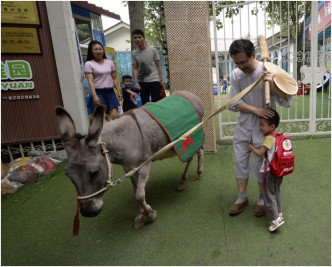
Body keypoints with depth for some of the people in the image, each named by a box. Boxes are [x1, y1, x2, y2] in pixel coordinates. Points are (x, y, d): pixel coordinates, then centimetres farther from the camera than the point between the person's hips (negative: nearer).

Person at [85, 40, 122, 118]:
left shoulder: (110, 62, 13)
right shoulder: (89, 64, 1)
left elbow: (114, 78, 16)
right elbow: (90, 81, -8)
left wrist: (119, 91, 8)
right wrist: (94, 96, -20)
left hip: (110, 91, 4)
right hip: (98, 92, -3)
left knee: (115, 116, -6)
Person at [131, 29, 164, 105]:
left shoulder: (153, 50, -2)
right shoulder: (134, 53, 5)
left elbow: (158, 66, 2)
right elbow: (135, 69, 5)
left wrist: (161, 80, -2)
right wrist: (136, 82, -6)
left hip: (154, 81, -3)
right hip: (142, 82, 3)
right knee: (144, 104, 9)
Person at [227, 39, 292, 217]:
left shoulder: (269, 71, -12)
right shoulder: (235, 75, -5)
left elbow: (286, 101, -12)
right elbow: (234, 103, -4)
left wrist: (272, 84, -29)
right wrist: (257, 110, -16)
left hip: (263, 128, -3)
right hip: (243, 126, 3)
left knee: (259, 164, 5)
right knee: (240, 162, 9)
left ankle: (262, 199, 30)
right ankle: (242, 198, 30)